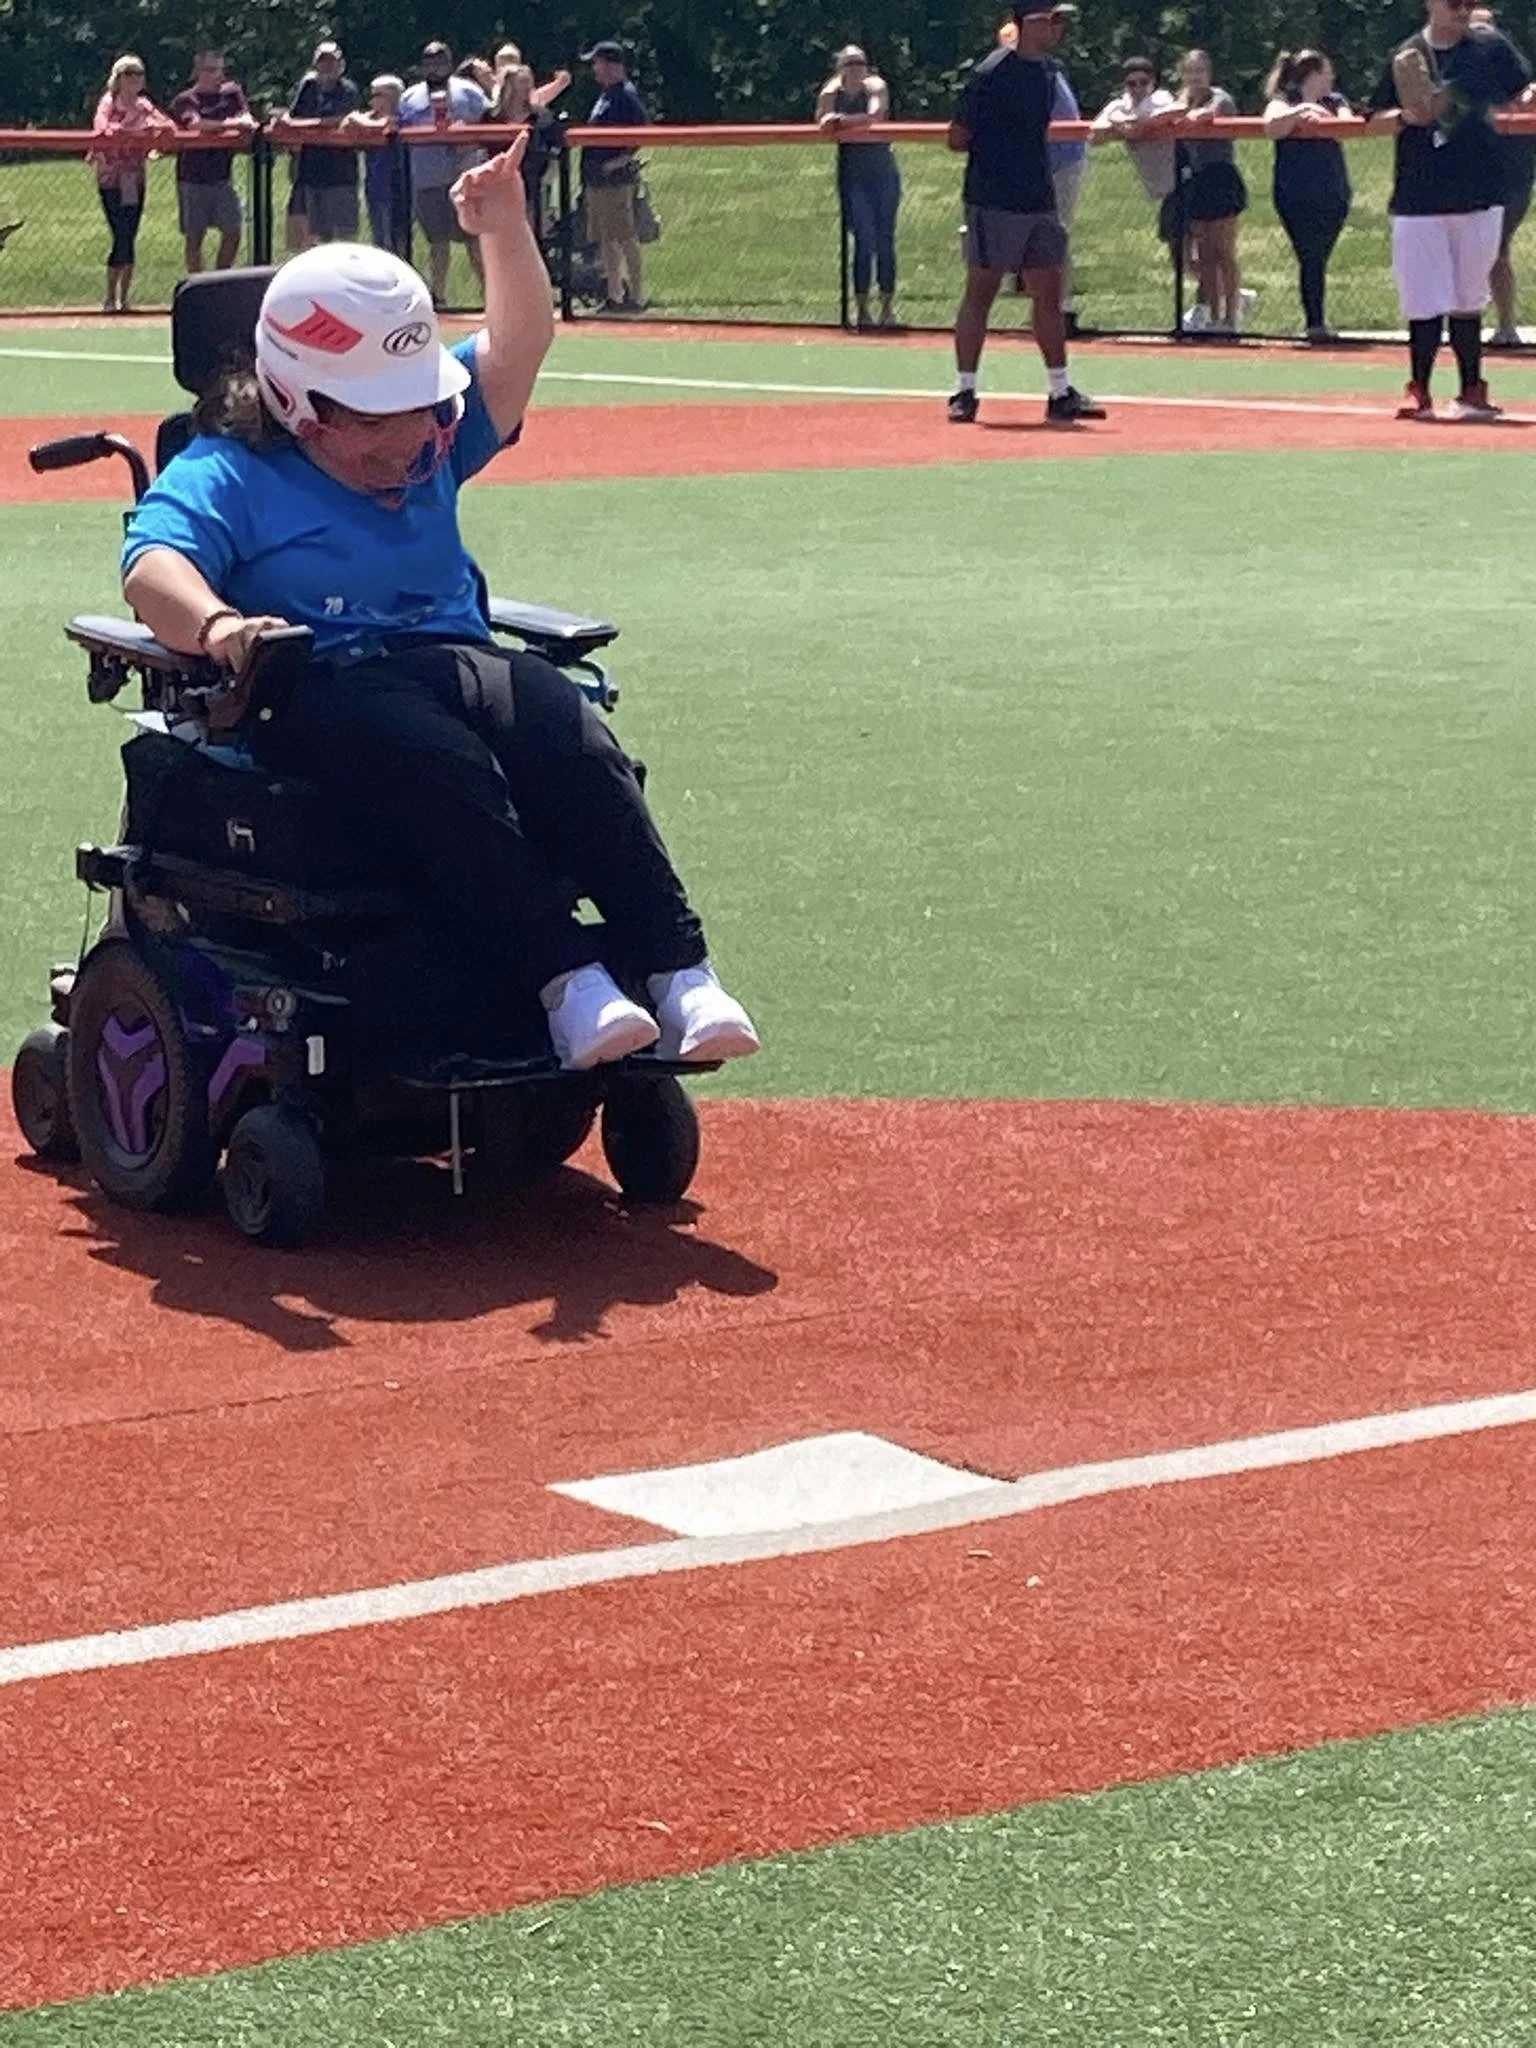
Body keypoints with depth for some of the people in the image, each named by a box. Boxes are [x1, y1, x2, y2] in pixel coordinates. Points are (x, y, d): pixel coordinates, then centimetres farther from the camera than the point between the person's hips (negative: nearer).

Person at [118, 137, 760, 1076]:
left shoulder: (428, 443, 22)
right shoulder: (223, 474, 4)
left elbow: (520, 343, 19)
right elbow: (154, 565, -14)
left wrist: (505, 230, 1)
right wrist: (215, 624, -36)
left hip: (458, 660, 5)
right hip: (319, 686, -5)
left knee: (574, 741, -28)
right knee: (443, 764, -38)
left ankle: (679, 973, -36)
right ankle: (565, 981, -45)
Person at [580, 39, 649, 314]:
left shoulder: (626, 95, -14)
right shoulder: (605, 95, 16)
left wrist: (622, 159, -19)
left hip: (617, 178, -10)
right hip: (596, 178, 10)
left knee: (625, 238, -7)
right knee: (606, 239, 13)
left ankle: (636, 297, -4)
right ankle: (615, 296, 19)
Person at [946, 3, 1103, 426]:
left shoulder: (1048, 72, 12)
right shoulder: (992, 73, -13)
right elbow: (957, 139, -10)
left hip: (1039, 203, 7)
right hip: (994, 203, -7)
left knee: (1048, 295, 7)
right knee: (980, 292, -1)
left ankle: (1061, 395, 11)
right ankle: (965, 393, 5)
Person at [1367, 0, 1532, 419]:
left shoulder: (1491, 47, 3)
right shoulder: (1407, 56, 3)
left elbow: (1524, 93, 7)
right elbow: (1376, 117, 9)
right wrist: (1405, 117, -11)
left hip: (1478, 196, 0)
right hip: (1418, 198, 0)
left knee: (1467, 301, 8)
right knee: (1425, 302, -3)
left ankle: (1471, 390, 15)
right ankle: (1418, 389, 7)